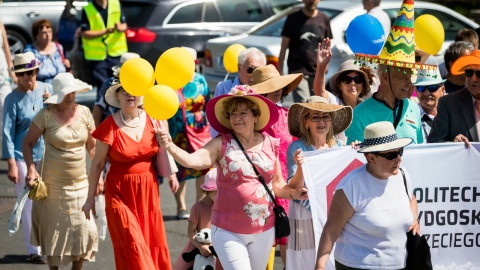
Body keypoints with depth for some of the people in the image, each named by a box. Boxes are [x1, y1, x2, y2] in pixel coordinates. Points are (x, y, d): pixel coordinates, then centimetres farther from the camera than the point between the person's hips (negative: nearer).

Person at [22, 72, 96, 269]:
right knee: (53, 231, 6)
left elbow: (92, 146, 10)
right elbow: (28, 143, -3)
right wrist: (31, 169, -17)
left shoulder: (84, 112, 1)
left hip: (80, 184, 3)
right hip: (53, 184, -3)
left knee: (84, 230, -1)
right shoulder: (46, 115, -9)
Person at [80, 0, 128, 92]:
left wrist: (120, 28, -18)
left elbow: (124, 26, 7)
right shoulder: (87, 9, -8)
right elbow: (85, 34, -11)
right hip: (97, 55, -3)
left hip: (116, 53, 3)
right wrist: (105, 31, -23)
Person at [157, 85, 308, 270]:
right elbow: (192, 160, -25)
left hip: (264, 231, 4)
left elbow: (277, 184, 10)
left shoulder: (271, 144, 2)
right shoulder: (222, 145, -8)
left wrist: (293, 193, -9)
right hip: (228, 232, -4)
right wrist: (170, 147, -41)